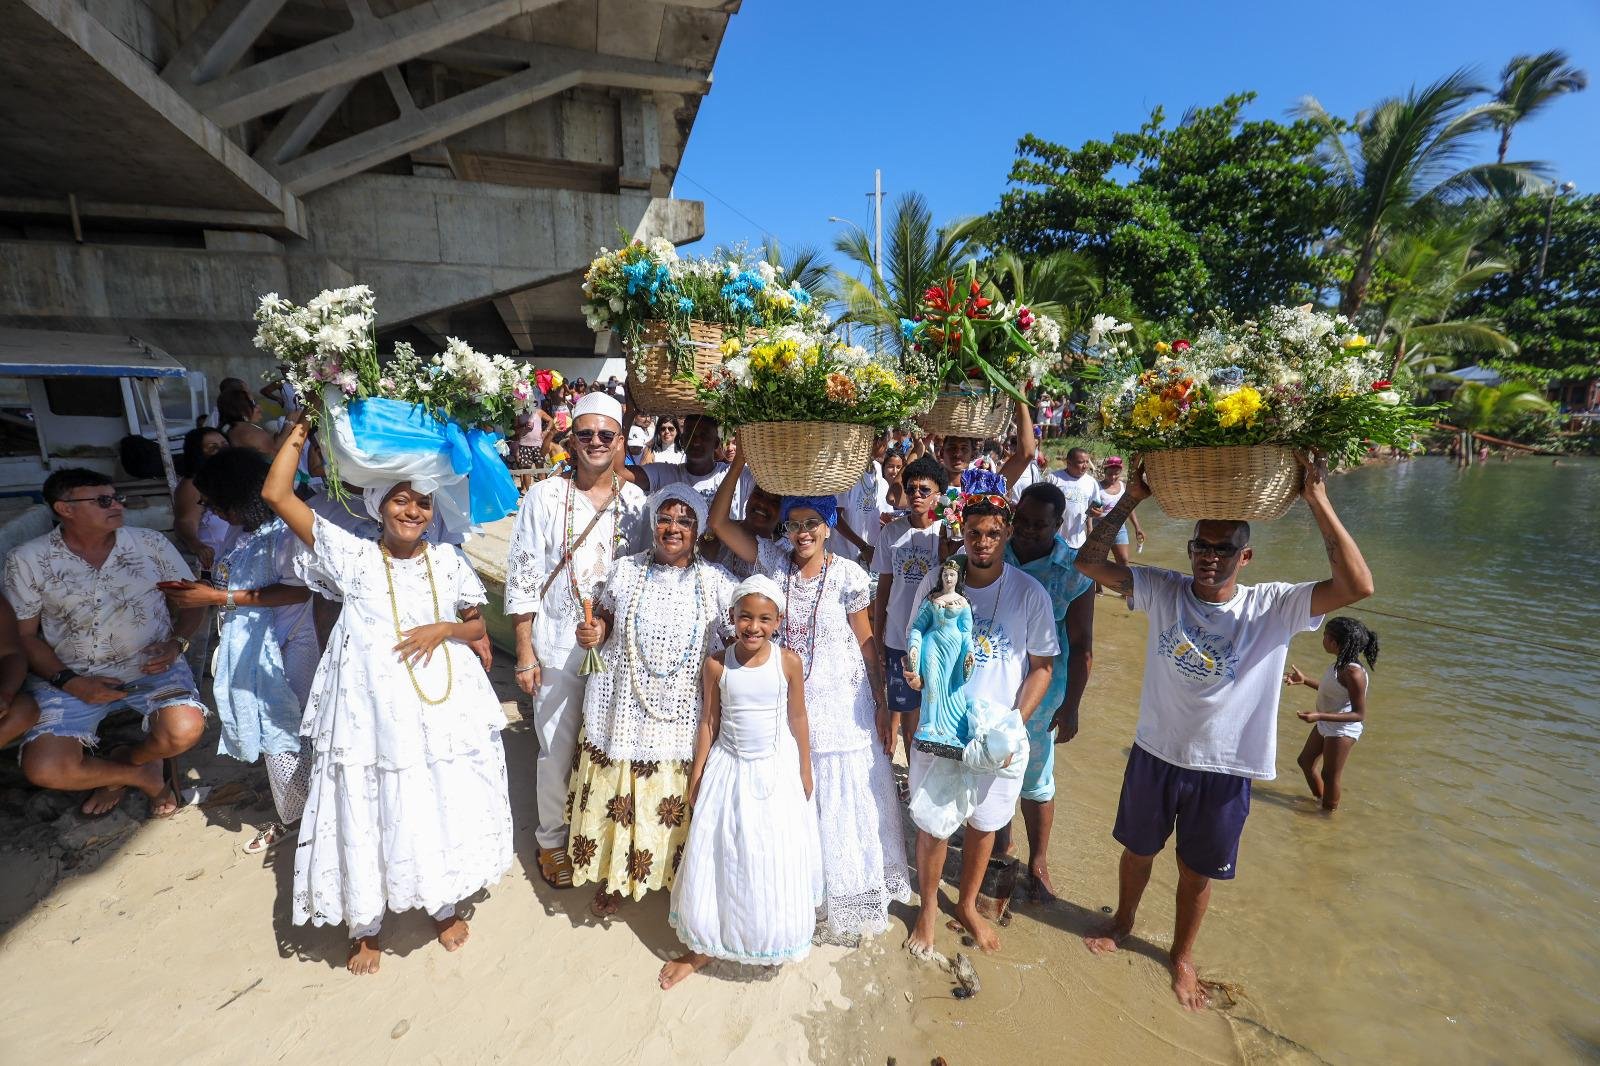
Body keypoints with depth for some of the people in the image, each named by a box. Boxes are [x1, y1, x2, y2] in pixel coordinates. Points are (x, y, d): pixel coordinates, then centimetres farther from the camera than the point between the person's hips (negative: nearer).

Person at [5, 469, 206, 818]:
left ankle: (120, 764, 10)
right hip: (71, 677, 1)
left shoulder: (150, 543, 2)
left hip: (151, 667, 0)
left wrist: (175, 644, -10)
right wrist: (69, 682, -10)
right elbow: (25, 635, 4)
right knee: (44, 770, -21)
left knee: (184, 731, -26)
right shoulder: (27, 560, 1)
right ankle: (143, 774, 9)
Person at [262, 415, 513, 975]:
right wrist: (298, 430, -4)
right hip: (375, 710, -1)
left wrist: (443, 629, -12)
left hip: (445, 709, 2)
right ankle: (367, 924, 39)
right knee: (371, 812, 12)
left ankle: (444, 905, 40)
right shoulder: (353, 556, -3)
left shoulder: (448, 560, 3)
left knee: (443, 806, 15)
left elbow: (478, 624, 8)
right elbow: (276, 494, -7)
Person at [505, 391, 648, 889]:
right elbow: (522, 578, -3)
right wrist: (525, 652, -5)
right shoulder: (544, 497, -3)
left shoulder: (637, 503, 1)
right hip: (557, 647, -1)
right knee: (558, 750, 9)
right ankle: (552, 840, 35)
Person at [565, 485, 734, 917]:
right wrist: (593, 633, -10)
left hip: (684, 716, -1)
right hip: (624, 708, 1)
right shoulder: (626, 570, 0)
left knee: (678, 804, 11)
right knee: (616, 797, 14)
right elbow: (603, 618, 11)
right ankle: (612, 878, 40)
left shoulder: (715, 582, -3)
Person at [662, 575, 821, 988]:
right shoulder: (716, 665, -11)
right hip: (728, 771, 1)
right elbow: (708, 723, -2)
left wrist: (805, 772, 3)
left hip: (777, 771, 0)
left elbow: (798, 720, -3)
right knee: (717, 858, 12)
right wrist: (696, 775, 1)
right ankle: (702, 946, 33)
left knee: (773, 861, 12)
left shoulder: (789, 662, -13)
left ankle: (773, 942, 39)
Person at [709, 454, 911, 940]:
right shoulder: (773, 561, -5)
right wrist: (740, 462, -16)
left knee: (842, 799, 12)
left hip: (841, 704, -2)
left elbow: (867, 642, -5)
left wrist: (882, 705, -4)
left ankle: (848, 893, 37)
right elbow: (719, 521, -10)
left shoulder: (849, 575, -10)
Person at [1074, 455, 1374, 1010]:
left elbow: (1357, 585, -27)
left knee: (1198, 872, 21)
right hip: (1154, 754, 1)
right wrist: (1131, 498, -23)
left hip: (1225, 770, -1)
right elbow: (1090, 560, -18)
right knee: (1138, 849, 23)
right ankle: (1122, 922, 52)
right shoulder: (1163, 591, -11)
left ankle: (1182, 955, 48)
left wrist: (1317, 501, -29)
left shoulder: (1275, 607, -13)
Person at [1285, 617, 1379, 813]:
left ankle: (1328, 812, 32)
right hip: (1326, 725, 9)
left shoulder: (1353, 673, -30)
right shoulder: (1341, 664, -4)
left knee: (1330, 776, 10)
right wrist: (1304, 680, 13)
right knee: (1305, 761, 23)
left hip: (1342, 731, -9)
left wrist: (1320, 716, -35)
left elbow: (1359, 715, -27)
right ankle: (1320, 798, 44)